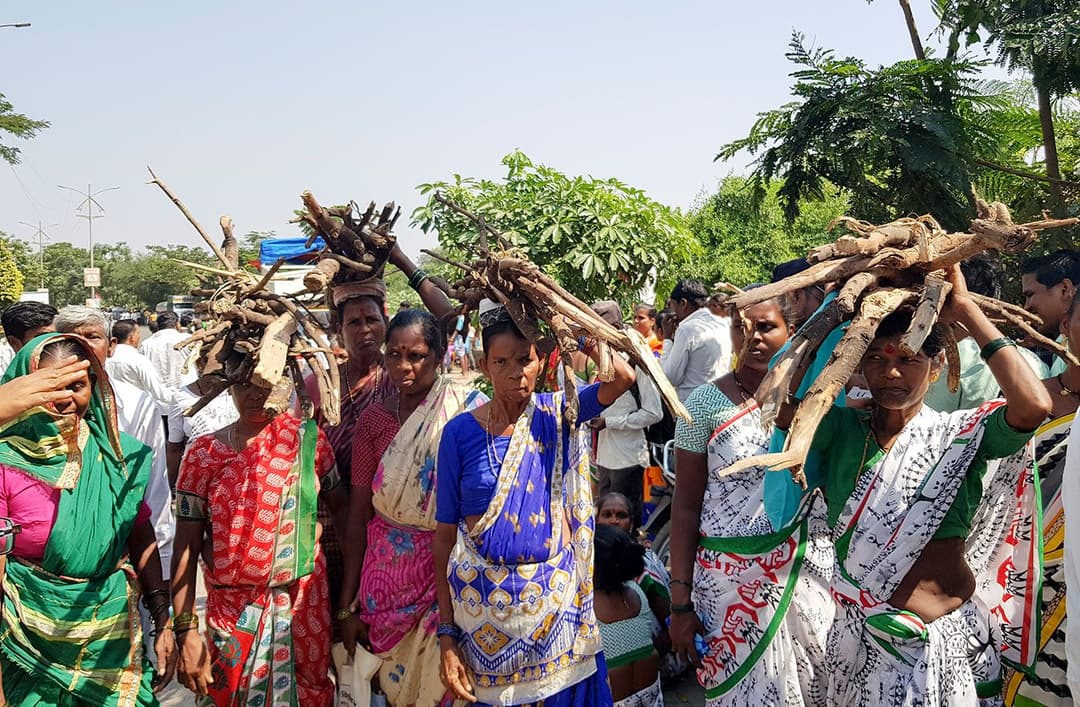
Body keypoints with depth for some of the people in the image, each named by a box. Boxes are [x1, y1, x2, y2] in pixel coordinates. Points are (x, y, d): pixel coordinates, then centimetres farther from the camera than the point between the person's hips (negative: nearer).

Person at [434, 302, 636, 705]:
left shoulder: (558, 413, -1)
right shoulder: (460, 432, -6)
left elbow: (623, 378, -19)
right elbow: (444, 535, -5)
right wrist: (447, 634, -8)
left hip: (557, 596, 1)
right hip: (484, 601, -1)